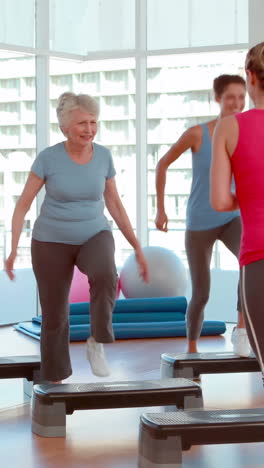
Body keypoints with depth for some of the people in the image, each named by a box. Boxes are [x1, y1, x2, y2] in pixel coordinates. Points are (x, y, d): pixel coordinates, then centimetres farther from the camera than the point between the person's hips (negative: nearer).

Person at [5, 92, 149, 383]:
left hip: (94, 236, 1)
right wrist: (13, 249, -18)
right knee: (54, 317, 3)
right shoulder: (48, 158, -12)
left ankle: (96, 343, -14)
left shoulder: (103, 156, -4)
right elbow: (23, 205, -8)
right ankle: (55, 383, 20)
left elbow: (114, 203, 5)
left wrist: (137, 248, 3)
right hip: (52, 242, -1)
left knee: (105, 275, -33)